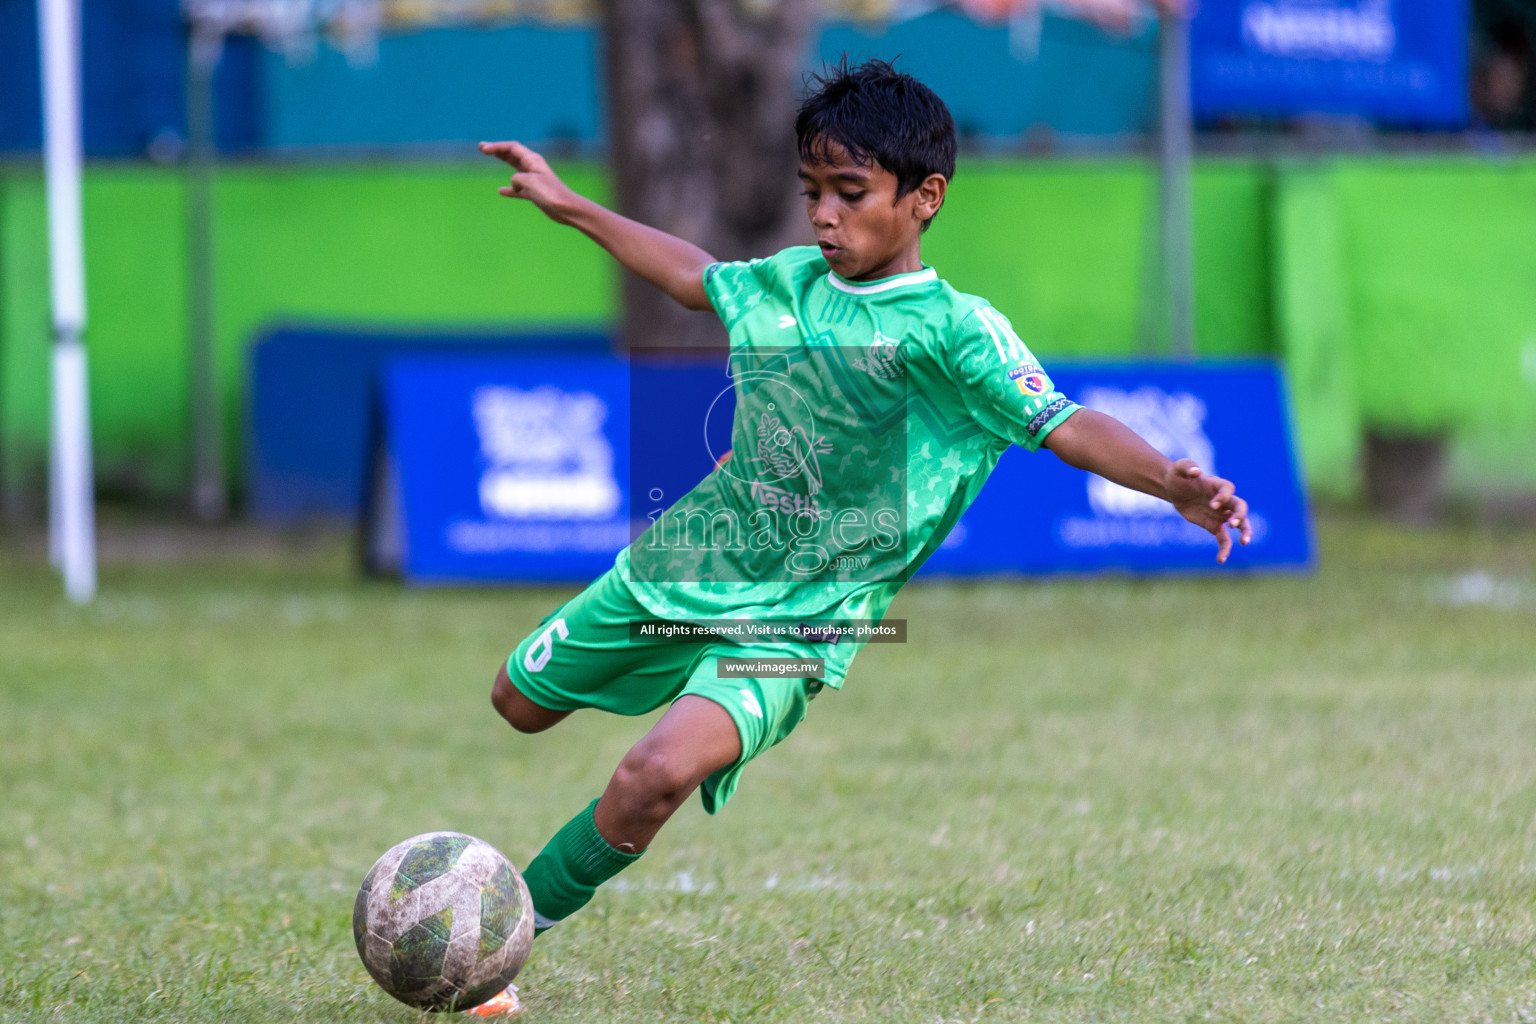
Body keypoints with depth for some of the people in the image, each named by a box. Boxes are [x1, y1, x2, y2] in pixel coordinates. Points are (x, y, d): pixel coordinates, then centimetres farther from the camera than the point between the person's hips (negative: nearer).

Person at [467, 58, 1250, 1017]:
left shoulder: (952, 329, -14)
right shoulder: (790, 280, 4)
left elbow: (1066, 425, -24)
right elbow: (694, 271, 26)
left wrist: (1171, 480, -43)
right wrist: (568, 204, 32)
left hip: (803, 609, -7)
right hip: (686, 555, 7)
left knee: (659, 772, -30)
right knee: (521, 699, 22)